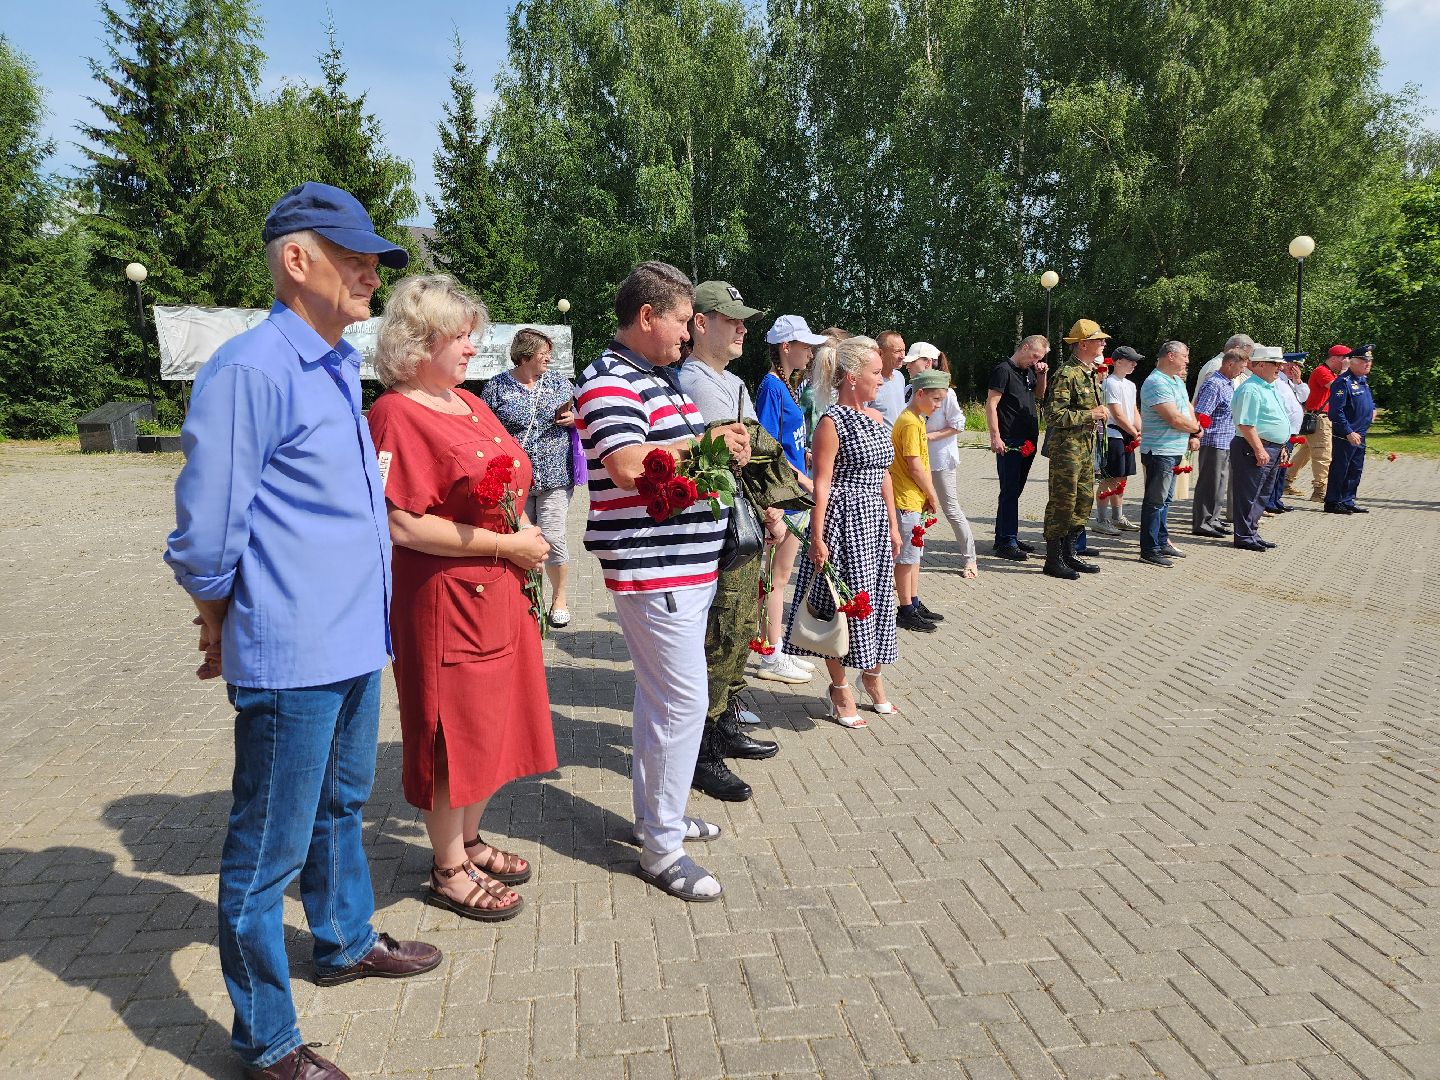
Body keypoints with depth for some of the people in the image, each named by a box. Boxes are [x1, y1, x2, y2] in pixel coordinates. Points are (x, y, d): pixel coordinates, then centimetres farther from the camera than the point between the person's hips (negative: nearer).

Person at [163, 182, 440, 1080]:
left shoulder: (340, 368, 11)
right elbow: (204, 536, -14)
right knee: (270, 852, 7)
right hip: (292, 659, -9)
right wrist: (229, 630, 1)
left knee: (340, 808, 26)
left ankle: (346, 941, 48)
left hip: (355, 644, 9)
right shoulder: (250, 371, -17)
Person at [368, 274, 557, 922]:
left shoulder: (470, 404, 12)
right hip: (445, 599, -9)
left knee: (492, 725, 18)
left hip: (500, 595, 9)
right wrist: (506, 545, -18)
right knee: (454, 734, 5)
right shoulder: (396, 414, -15)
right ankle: (449, 871, 25)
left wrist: (527, 539, 6)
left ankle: (468, 841, 38)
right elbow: (404, 527, -23)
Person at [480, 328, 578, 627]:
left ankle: (560, 596, 16)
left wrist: (574, 418, -5)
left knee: (552, 538, -5)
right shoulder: (497, 387, 2)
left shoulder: (559, 381, 9)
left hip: (555, 476, 0)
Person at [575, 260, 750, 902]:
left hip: (688, 562, 11)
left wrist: (726, 451, 3)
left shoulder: (660, 379, 17)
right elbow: (629, 467, -28)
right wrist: (705, 443, -15)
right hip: (652, 568, -10)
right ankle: (661, 848, 7)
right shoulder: (611, 383, -14)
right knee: (683, 701, -6)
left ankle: (654, 812, 34)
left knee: (661, 695, 19)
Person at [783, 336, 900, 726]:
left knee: (877, 599, 15)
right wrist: (817, 538, -18)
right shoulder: (831, 422, -12)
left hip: (876, 521, 8)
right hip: (843, 521, -7)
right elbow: (821, 484, -15)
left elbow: (884, 475, 16)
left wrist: (893, 526, 15)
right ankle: (839, 688, 17)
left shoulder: (877, 419, 12)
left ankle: (872, 673, 35)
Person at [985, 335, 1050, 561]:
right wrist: (995, 437, -18)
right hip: (1009, 443, -8)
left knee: (1014, 491, 11)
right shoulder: (1004, 370, -8)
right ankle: (1007, 543, -3)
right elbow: (991, 405, -13)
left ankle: (1004, 538, 19)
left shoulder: (1029, 371, 15)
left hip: (1027, 441, 8)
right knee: (1010, 492, -6)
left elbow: (1040, 394, 32)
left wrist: (1042, 376, 12)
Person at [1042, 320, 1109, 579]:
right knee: (1063, 502, -5)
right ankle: (1053, 560, 3)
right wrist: (1090, 415, -20)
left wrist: (1099, 414, 12)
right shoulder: (1067, 374, -16)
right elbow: (1055, 414, -22)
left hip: (1086, 447, 10)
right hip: (1067, 447, -10)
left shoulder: (1090, 373, 15)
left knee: (1084, 500, 12)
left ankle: (1068, 554, 22)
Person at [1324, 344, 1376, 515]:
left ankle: (1347, 502, 20)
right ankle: (1332, 503, 3)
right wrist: (1349, 433, -21)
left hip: (1359, 436, 9)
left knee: (1356, 470, 13)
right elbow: (1336, 411, -21)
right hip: (1344, 436, -9)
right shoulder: (1343, 382, -15)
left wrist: (1372, 408, 15)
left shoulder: (1364, 381, 14)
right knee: (1339, 469, -4)